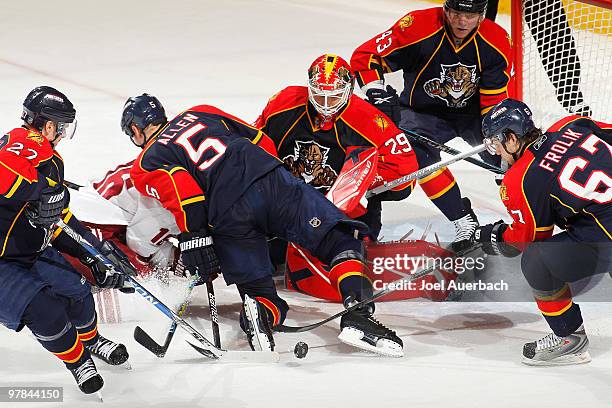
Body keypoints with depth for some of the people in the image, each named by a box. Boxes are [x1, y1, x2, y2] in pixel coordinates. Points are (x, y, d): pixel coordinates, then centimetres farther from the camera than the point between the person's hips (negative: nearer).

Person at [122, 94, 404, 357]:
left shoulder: (145, 166, 18)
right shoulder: (199, 113, 31)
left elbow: (178, 184, -4)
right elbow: (261, 141, 26)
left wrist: (192, 237, -7)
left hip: (229, 217, -2)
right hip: (270, 180, 2)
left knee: (260, 292, 12)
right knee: (341, 240, 5)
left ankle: (260, 312, -23)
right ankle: (357, 312, -19)